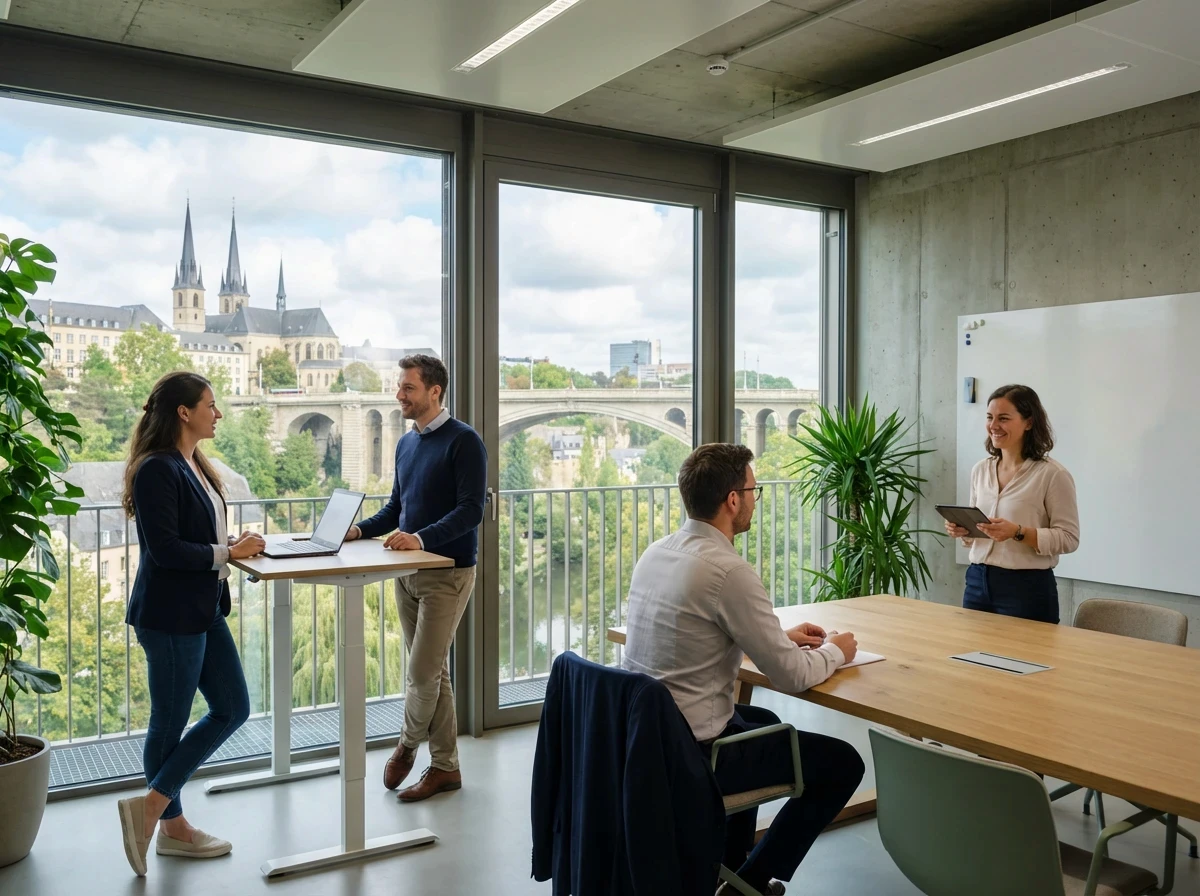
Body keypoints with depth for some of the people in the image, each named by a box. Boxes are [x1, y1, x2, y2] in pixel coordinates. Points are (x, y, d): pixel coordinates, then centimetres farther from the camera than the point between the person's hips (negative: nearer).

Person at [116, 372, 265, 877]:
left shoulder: (194, 466, 11)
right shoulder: (157, 470, -17)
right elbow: (163, 548, -22)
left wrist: (236, 543, 3)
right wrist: (228, 553, -15)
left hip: (203, 611, 10)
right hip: (170, 615, -10)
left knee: (232, 709, 13)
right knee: (170, 722, 5)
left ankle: (152, 807, 21)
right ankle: (170, 825, 22)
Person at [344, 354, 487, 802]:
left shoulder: (464, 441, -11)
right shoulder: (406, 444, 13)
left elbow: (471, 510, -19)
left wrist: (422, 538, -31)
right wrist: (359, 530, 2)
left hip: (447, 574, -7)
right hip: (408, 572, 8)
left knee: (423, 673, -5)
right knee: (432, 671, 12)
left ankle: (407, 743, 23)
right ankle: (445, 765, 23)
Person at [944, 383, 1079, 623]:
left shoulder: (1053, 474, -10)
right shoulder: (980, 470, 8)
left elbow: (1068, 538, -13)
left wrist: (1018, 532, -24)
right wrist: (962, 530, -4)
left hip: (1027, 588, -6)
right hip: (977, 582, 6)